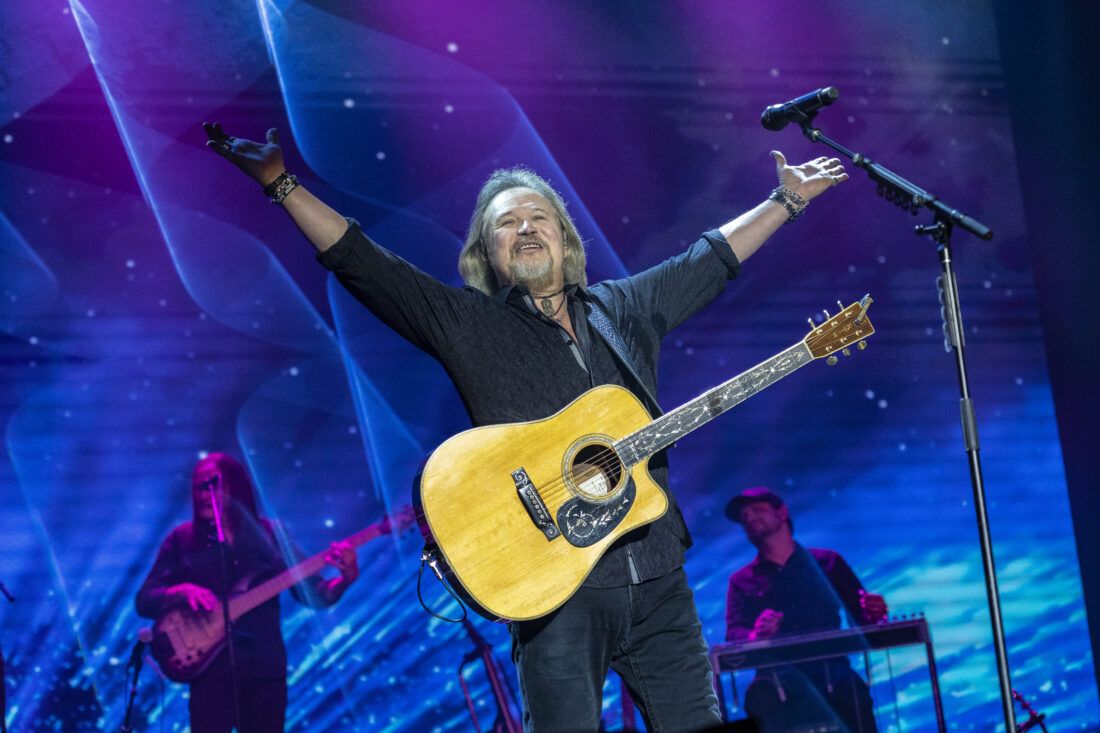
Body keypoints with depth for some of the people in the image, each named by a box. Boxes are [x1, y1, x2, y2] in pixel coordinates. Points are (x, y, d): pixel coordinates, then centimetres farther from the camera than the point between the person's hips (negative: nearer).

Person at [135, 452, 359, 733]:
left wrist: (346, 578, -17)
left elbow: (313, 593, 2)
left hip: (266, 665, 1)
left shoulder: (270, 534, 4)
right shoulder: (183, 539, 3)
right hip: (212, 665, -1)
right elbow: (144, 601, 1)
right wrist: (181, 592, -18)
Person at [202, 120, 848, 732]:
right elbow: (359, 261, 0)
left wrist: (788, 199, 31)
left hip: (659, 581, 4)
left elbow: (713, 257, 27)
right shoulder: (466, 323, 6)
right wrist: (281, 182, -5)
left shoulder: (626, 306, 17)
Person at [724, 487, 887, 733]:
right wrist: (754, 635, -22)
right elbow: (734, 634, 2)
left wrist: (873, 611, -8)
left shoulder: (827, 563, 20)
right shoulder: (742, 581, 19)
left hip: (832, 672, 1)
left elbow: (862, 615, 17)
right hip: (778, 678, -1)